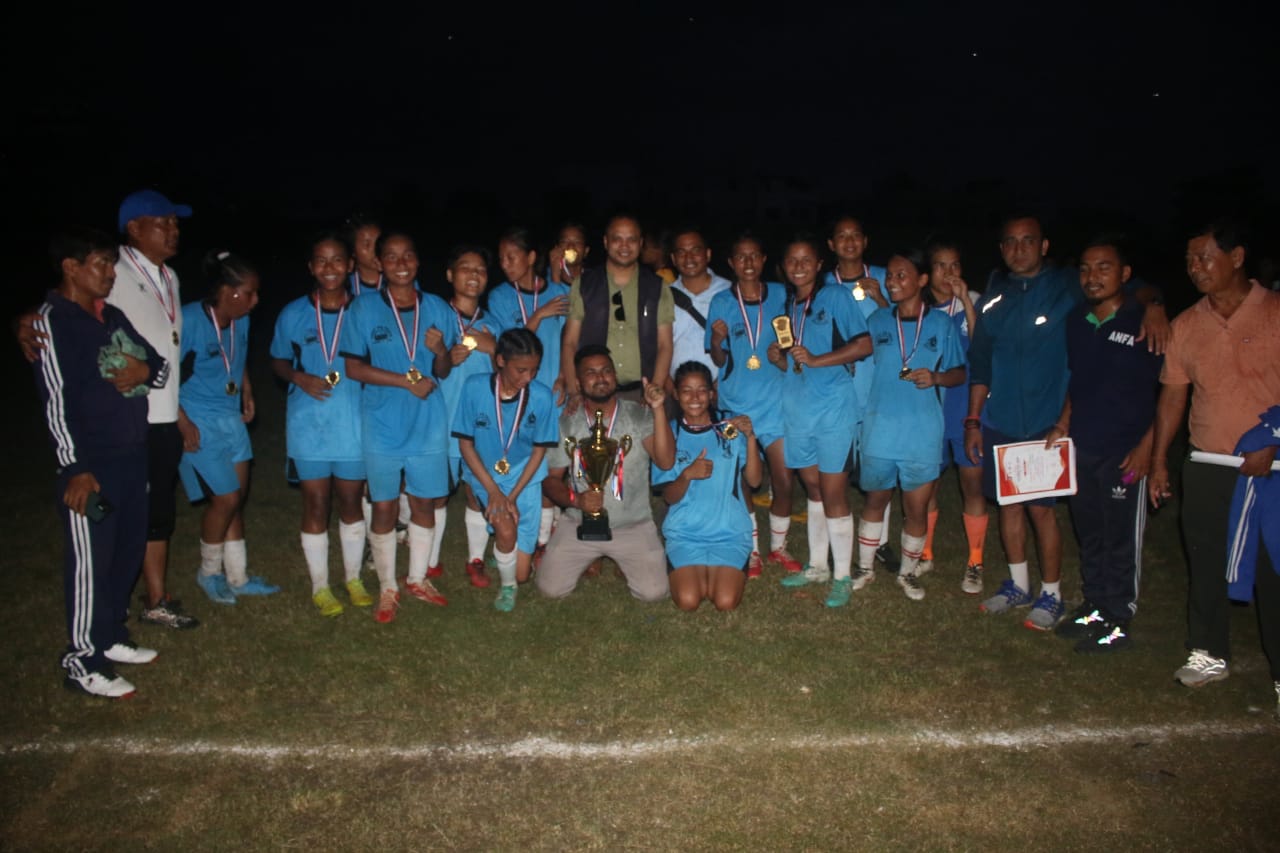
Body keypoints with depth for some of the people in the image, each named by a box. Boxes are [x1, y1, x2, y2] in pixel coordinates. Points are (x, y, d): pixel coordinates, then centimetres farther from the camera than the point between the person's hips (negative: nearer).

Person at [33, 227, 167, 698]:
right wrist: (75, 468, -20)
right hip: (91, 464, -8)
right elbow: (56, 399, -16)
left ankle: (112, 638, 30)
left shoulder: (113, 316, 13)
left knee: (127, 551, 15)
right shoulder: (52, 320, -10)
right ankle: (83, 662, 10)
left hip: (132, 455, 8)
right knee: (91, 560, -1)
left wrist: (147, 370, -6)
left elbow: (160, 366, 19)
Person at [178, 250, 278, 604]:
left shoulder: (241, 320, 0)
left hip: (232, 420, 7)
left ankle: (238, 576, 25)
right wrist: (183, 423, -17)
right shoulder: (189, 320, -21)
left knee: (236, 498, 12)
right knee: (226, 499, -3)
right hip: (199, 425, -7)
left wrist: (247, 392, 10)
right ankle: (209, 572, 22)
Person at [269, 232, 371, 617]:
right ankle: (320, 586, 22)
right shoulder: (293, 314, 0)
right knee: (316, 503, 7)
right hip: (308, 422, 0)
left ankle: (353, 578, 29)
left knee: (351, 501, 12)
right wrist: (298, 377, -10)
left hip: (354, 421, 0)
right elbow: (278, 361, 10)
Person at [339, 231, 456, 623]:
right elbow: (353, 367, -8)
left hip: (428, 424, 2)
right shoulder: (364, 308, -4)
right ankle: (387, 587, 21)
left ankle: (418, 578, 29)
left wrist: (440, 350, -16)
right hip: (383, 425, -2)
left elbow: (443, 371, 6)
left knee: (424, 503, 11)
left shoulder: (438, 308, 3)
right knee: (384, 508, 5)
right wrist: (407, 380, -15)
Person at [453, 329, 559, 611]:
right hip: (485, 476, 0)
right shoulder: (475, 388, -17)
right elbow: (465, 443, -8)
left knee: (523, 573, -3)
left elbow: (539, 450, -6)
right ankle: (507, 586, 4)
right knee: (506, 529, -28)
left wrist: (513, 496, -13)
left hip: (525, 479, 0)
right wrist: (494, 491, -16)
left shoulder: (541, 396, -17)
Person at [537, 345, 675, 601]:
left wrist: (658, 409, -31)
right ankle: (588, 559, 23)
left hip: (633, 525, -1)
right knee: (550, 588, -9)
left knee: (654, 592, -15)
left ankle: (622, 562, 19)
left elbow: (665, 462, -22)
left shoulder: (640, 416, -9)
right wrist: (575, 499, -21)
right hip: (579, 524, 2)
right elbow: (550, 479, 1)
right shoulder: (566, 423, -3)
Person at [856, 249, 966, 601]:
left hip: (922, 432, -1)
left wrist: (936, 377, -16)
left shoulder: (941, 323, 0)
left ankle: (908, 572, 27)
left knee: (917, 508, 5)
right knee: (876, 500, 15)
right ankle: (865, 566, 32)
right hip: (879, 429, 1)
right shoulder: (877, 321, 5)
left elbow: (959, 372, 3)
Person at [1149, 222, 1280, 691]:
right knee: (1206, 565, 11)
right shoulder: (1186, 325, 6)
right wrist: (1158, 462, 8)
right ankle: (1209, 654, 26)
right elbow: (1172, 395, 10)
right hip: (1206, 468, 4)